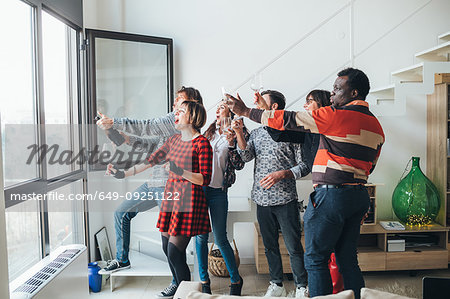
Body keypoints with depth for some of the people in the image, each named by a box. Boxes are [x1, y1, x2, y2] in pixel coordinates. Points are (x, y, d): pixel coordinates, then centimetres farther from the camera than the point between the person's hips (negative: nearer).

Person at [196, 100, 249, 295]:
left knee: (220, 239, -2)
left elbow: (239, 165, -5)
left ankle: (236, 280, 18)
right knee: (200, 236, 7)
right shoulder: (210, 131, 14)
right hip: (199, 187, 4)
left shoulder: (237, 134, 0)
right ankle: (204, 280, 21)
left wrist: (231, 144, -16)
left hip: (218, 191, -4)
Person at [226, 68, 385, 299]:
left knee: (315, 258, 3)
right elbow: (369, 167, 17)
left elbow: (289, 120, -11)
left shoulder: (338, 116, -13)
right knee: (347, 259, 16)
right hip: (359, 194, 9)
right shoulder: (376, 126, 14)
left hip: (332, 194, -8)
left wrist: (246, 111, -2)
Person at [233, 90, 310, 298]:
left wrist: (282, 174, -18)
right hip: (262, 199, 5)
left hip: (285, 199, -5)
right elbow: (246, 156, -1)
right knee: (270, 245, 14)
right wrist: (238, 133, -11)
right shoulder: (256, 133, 14)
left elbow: (304, 166, -4)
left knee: (293, 246, 2)